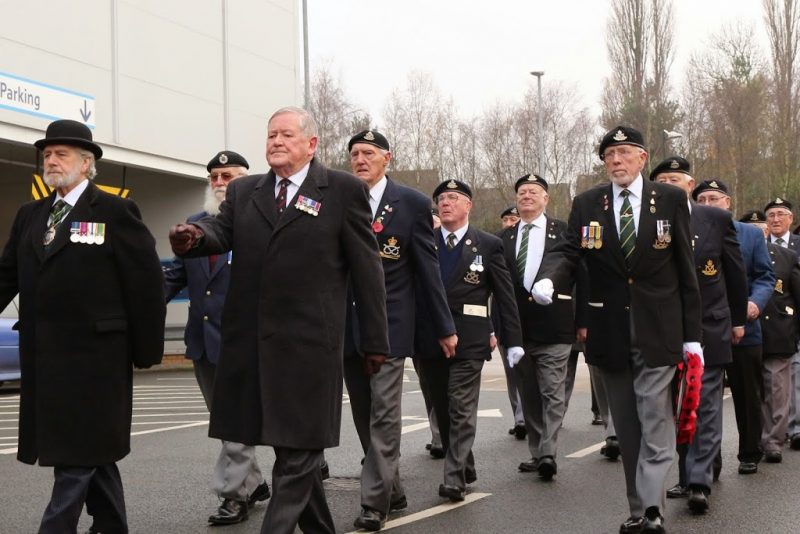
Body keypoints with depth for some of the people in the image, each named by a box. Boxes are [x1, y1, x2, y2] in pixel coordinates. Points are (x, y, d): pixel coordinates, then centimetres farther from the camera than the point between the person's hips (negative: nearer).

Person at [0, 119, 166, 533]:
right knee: (93, 453, 16)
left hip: (93, 355, -6)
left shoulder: (115, 212, -5)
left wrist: (146, 349, -6)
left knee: (77, 454, -4)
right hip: (43, 357, 6)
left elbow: (146, 282, -6)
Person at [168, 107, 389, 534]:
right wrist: (195, 236, -27)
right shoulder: (243, 191, 14)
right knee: (290, 446, 14)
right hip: (253, 341, 5)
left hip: (309, 342, -5)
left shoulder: (344, 190, 1)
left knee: (297, 447, -3)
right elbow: (222, 230, -3)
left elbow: (366, 269, 0)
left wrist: (375, 340, -1)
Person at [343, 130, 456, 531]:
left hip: (389, 323, -4)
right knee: (364, 417, 11)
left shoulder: (412, 203, -2)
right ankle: (391, 489, 24)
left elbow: (427, 269, -1)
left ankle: (375, 501, -2)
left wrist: (445, 327, 0)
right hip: (346, 325, 4)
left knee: (384, 415, -6)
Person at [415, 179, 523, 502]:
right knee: (443, 411, 11)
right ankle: (465, 469, 25)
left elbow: (505, 295, 3)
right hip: (429, 339, 4)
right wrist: (414, 339, 0)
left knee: (461, 410, -8)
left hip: (468, 340, -3)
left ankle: (454, 478, -6)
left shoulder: (488, 245, 3)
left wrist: (513, 340, -2)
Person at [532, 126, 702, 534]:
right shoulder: (586, 205, 5)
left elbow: (685, 270, 1)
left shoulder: (671, 200, 1)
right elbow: (567, 250, -3)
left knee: (655, 427, -7)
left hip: (657, 333, -2)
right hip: (610, 336, 3)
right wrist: (547, 278, -27)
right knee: (627, 431, 9)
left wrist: (692, 334, -1)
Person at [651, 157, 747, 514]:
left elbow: (735, 272, 7)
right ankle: (688, 477, 20)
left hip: (708, 330, -2)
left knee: (705, 409, -3)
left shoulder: (717, 219, -1)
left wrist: (738, 319, 10)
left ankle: (699, 482, -4)